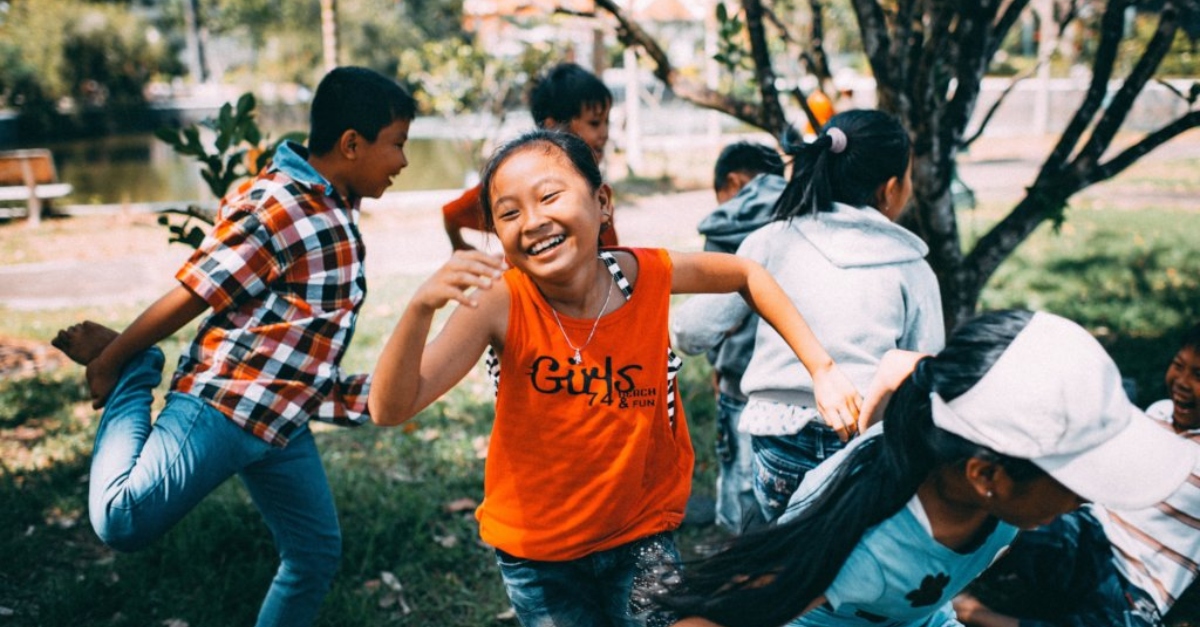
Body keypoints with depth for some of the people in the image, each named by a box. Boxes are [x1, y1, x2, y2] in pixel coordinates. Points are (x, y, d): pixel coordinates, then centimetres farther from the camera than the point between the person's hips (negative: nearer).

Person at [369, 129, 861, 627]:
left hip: (639, 535, 1)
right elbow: (390, 410, -31)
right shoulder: (501, 304, -23)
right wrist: (421, 307, -48)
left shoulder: (648, 275, -17)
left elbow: (745, 274, 2)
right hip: (533, 550, -1)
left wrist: (821, 369, -4)